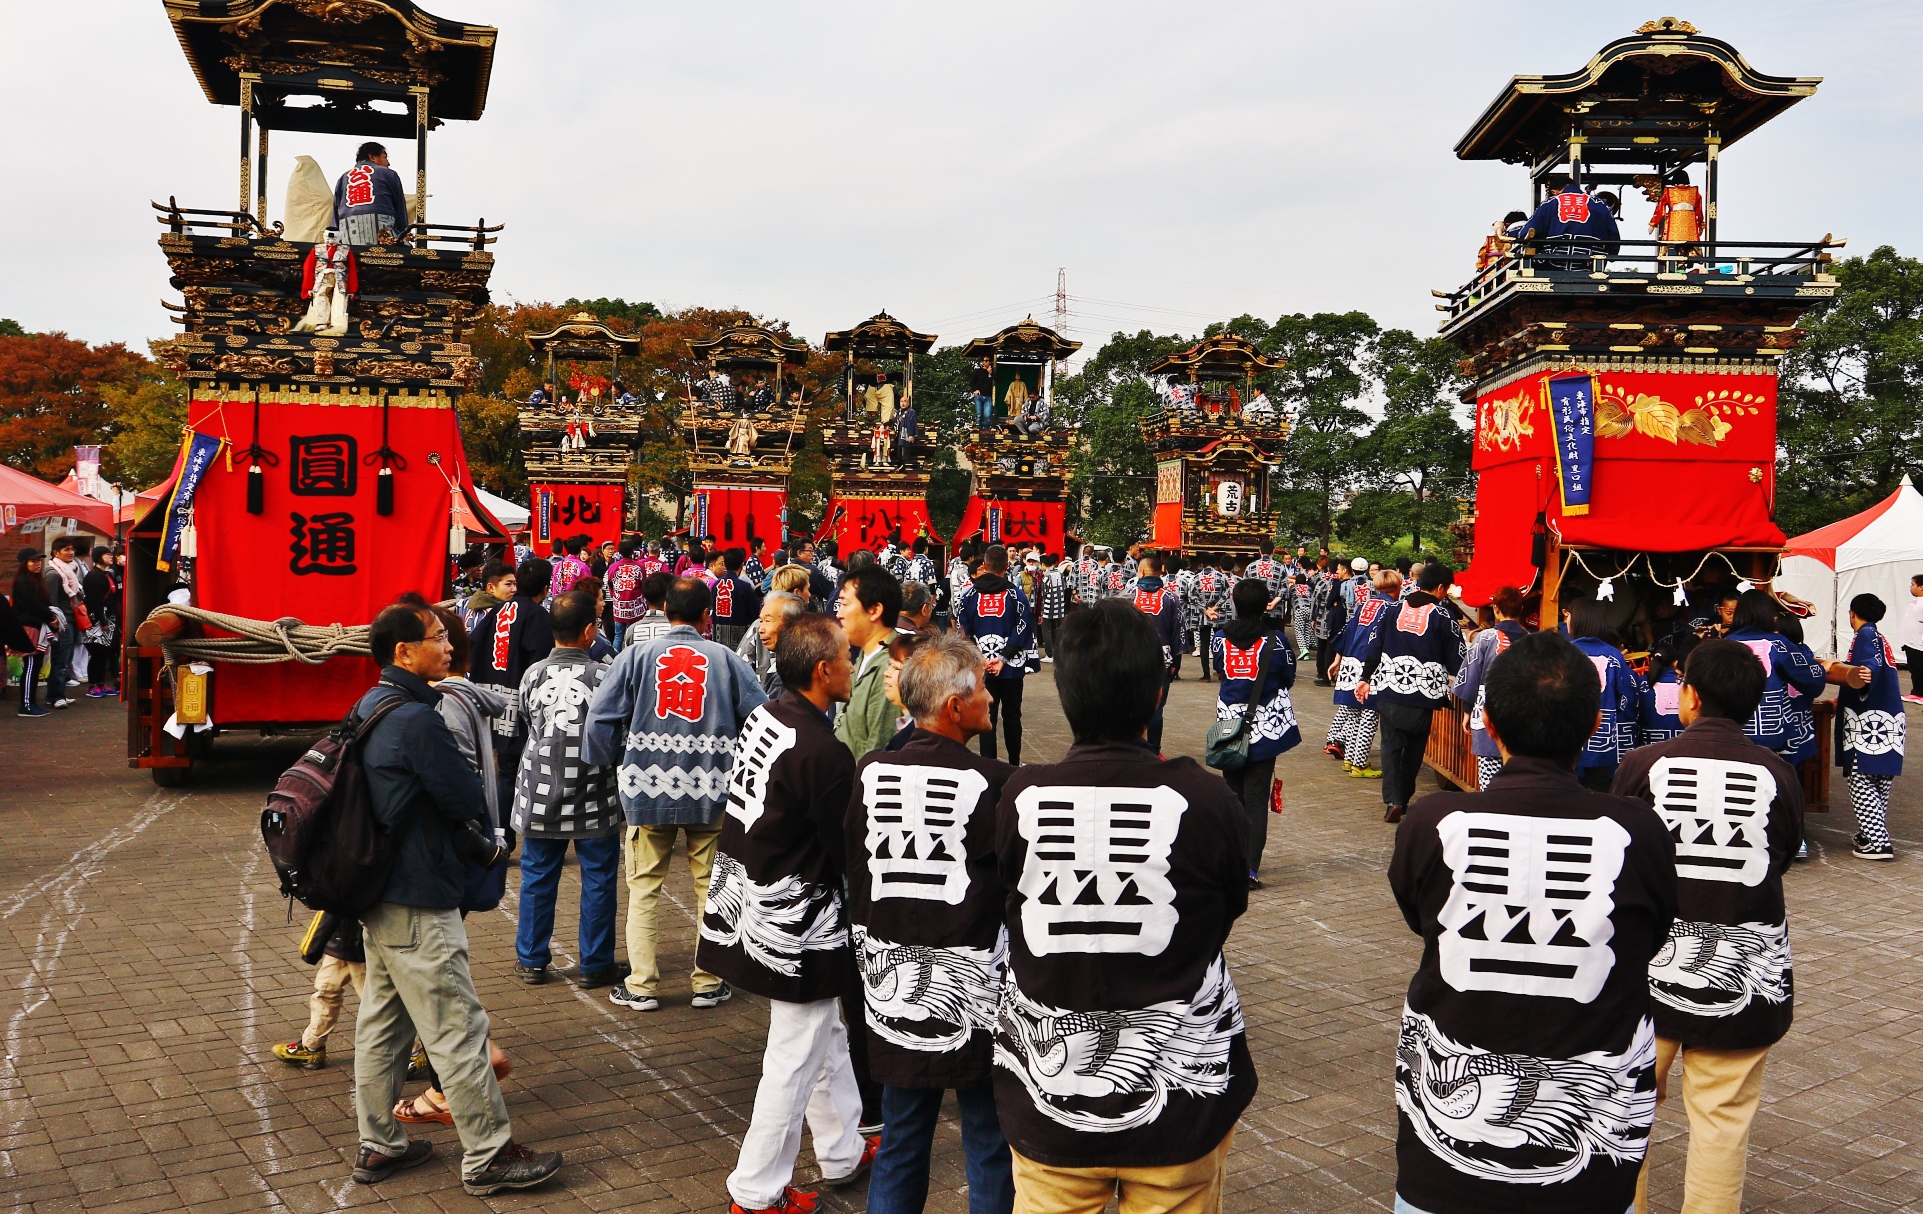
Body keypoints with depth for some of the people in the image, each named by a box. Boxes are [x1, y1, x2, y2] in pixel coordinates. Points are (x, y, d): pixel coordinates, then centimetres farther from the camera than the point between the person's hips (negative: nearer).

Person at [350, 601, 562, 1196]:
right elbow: (470, 802, -19)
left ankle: (378, 1145, 29)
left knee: (382, 1023, 18)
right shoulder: (416, 719, -23)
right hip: (418, 906, -10)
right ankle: (489, 1157, 8)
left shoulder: (370, 707, 8)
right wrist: (486, 844, 3)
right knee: (458, 1030, -1)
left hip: (378, 897, 10)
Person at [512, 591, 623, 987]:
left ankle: (531, 961, 23)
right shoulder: (605, 676, -13)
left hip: (541, 794, 3)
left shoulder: (533, 675, -5)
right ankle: (594, 965, 15)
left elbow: (527, 721, 10)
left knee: (537, 877, 14)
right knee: (597, 880, 9)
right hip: (595, 797, -3)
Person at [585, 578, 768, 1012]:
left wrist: (611, 767, 11)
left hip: (648, 790, 0)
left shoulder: (637, 655, -1)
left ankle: (641, 986, 14)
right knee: (711, 887, 12)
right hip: (711, 791, 0)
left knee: (644, 888, 12)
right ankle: (709, 983, 18)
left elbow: (600, 718, -4)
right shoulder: (726, 660, 0)